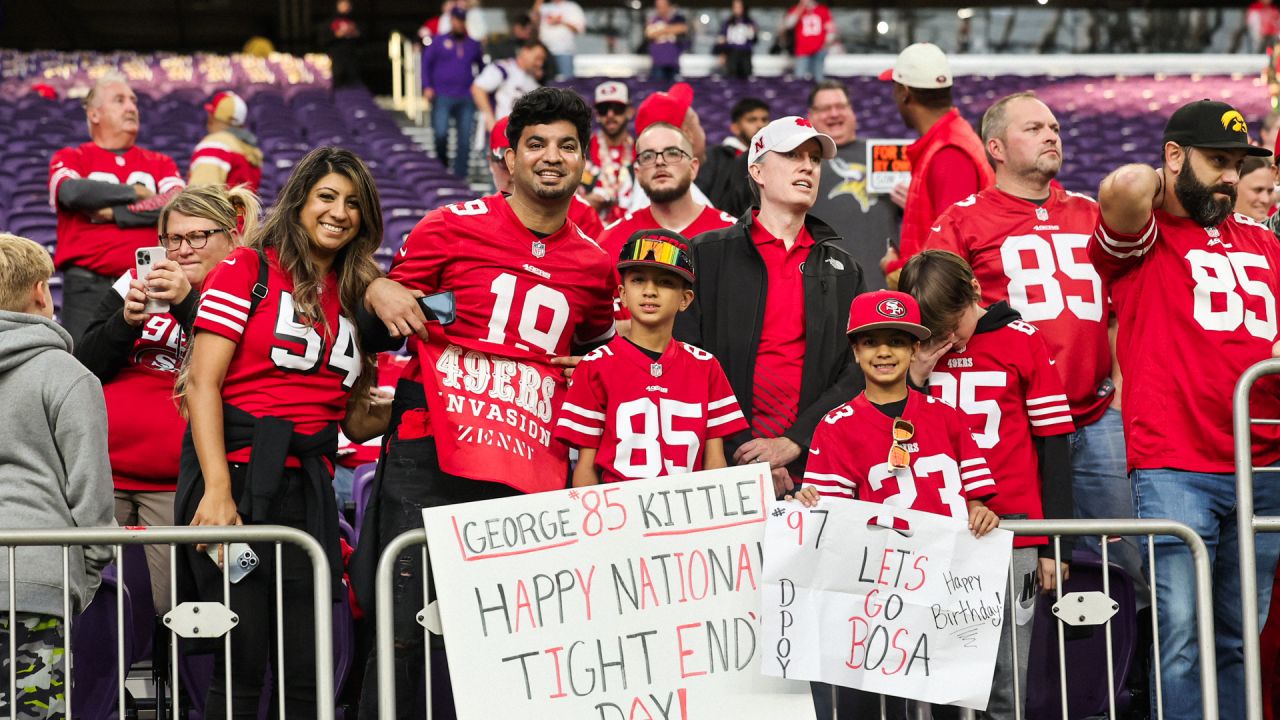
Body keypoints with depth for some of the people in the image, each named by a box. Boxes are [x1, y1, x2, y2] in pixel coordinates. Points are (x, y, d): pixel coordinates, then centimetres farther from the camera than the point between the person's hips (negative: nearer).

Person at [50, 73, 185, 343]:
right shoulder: (70, 158, 11)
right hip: (87, 287, -2)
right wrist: (136, 192, -2)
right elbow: (71, 192, -12)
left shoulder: (159, 163, 17)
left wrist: (114, 214, -7)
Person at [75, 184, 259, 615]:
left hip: (178, 485, -3)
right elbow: (86, 367, 9)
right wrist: (126, 320, -9)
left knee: (177, 608, -8)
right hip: (102, 470, 3)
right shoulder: (135, 284, 12)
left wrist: (187, 304, -22)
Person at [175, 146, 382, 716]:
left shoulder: (355, 295, 18)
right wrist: (218, 492, -16)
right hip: (236, 472, -5)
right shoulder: (248, 269, 1)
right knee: (243, 666, -8)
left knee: (312, 673, 1)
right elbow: (202, 383, -7)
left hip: (308, 486, 5)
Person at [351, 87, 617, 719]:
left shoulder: (594, 266, 12)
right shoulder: (454, 227, 2)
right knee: (406, 633, -8)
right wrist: (378, 295, -13)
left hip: (531, 471, 4)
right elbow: (374, 336, 9)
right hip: (432, 454, -3)